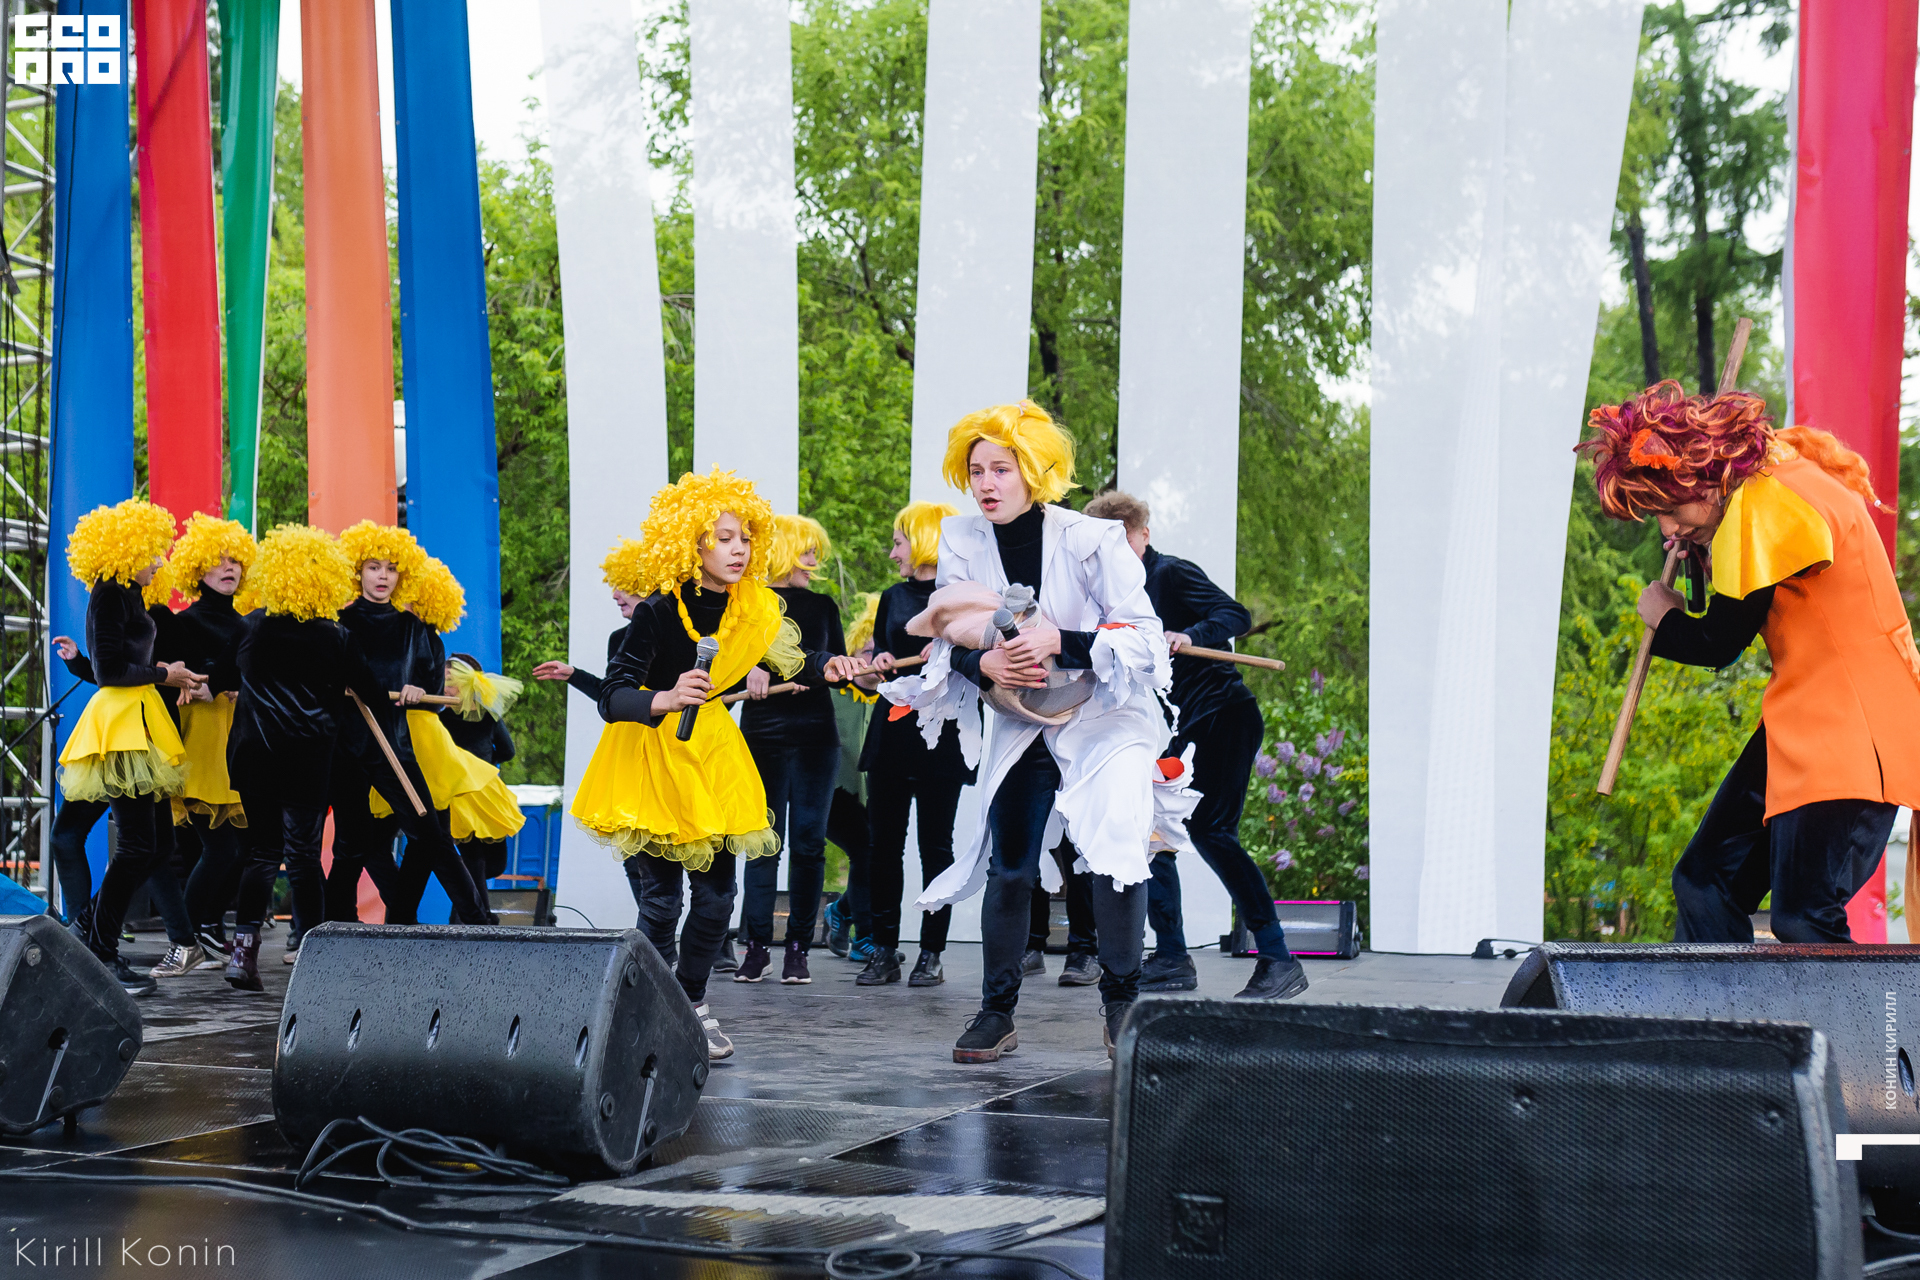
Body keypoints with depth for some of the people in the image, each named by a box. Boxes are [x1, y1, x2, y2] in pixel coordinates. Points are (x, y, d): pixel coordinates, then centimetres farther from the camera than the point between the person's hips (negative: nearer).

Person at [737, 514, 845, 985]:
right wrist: (750, 669, -22)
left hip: (814, 734, 2)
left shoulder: (822, 606, 14)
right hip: (762, 733, -2)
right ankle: (757, 946, 3)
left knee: (807, 842, -2)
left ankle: (798, 947, 3)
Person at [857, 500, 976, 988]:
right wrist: (878, 661, -1)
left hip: (941, 733, -5)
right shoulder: (894, 598, 17)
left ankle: (931, 953, 6)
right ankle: (884, 950, 9)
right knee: (883, 841, 2)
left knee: (935, 843, -1)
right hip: (891, 731, 5)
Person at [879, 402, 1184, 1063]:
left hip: (1109, 718, -4)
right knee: (1008, 868, 1)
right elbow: (947, 643, 2)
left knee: (1116, 847, -20)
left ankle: (1121, 998, -2)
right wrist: (981, 664, -20)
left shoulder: (1091, 540, -17)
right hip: (1022, 727, 4)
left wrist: (1059, 641, -30)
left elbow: (1145, 636, -18)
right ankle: (997, 1012, 14)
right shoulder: (961, 543, -6)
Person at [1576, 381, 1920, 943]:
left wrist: (1664, 618, 8)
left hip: (1848, 733, -11)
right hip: (1801, 728, 11)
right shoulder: (1782, 484, 12)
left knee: (1804, 921, -18)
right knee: (1705, 883, 9)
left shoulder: (1766, 505, -18)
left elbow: (1721, 642, -12)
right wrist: (1704, 548, 8)